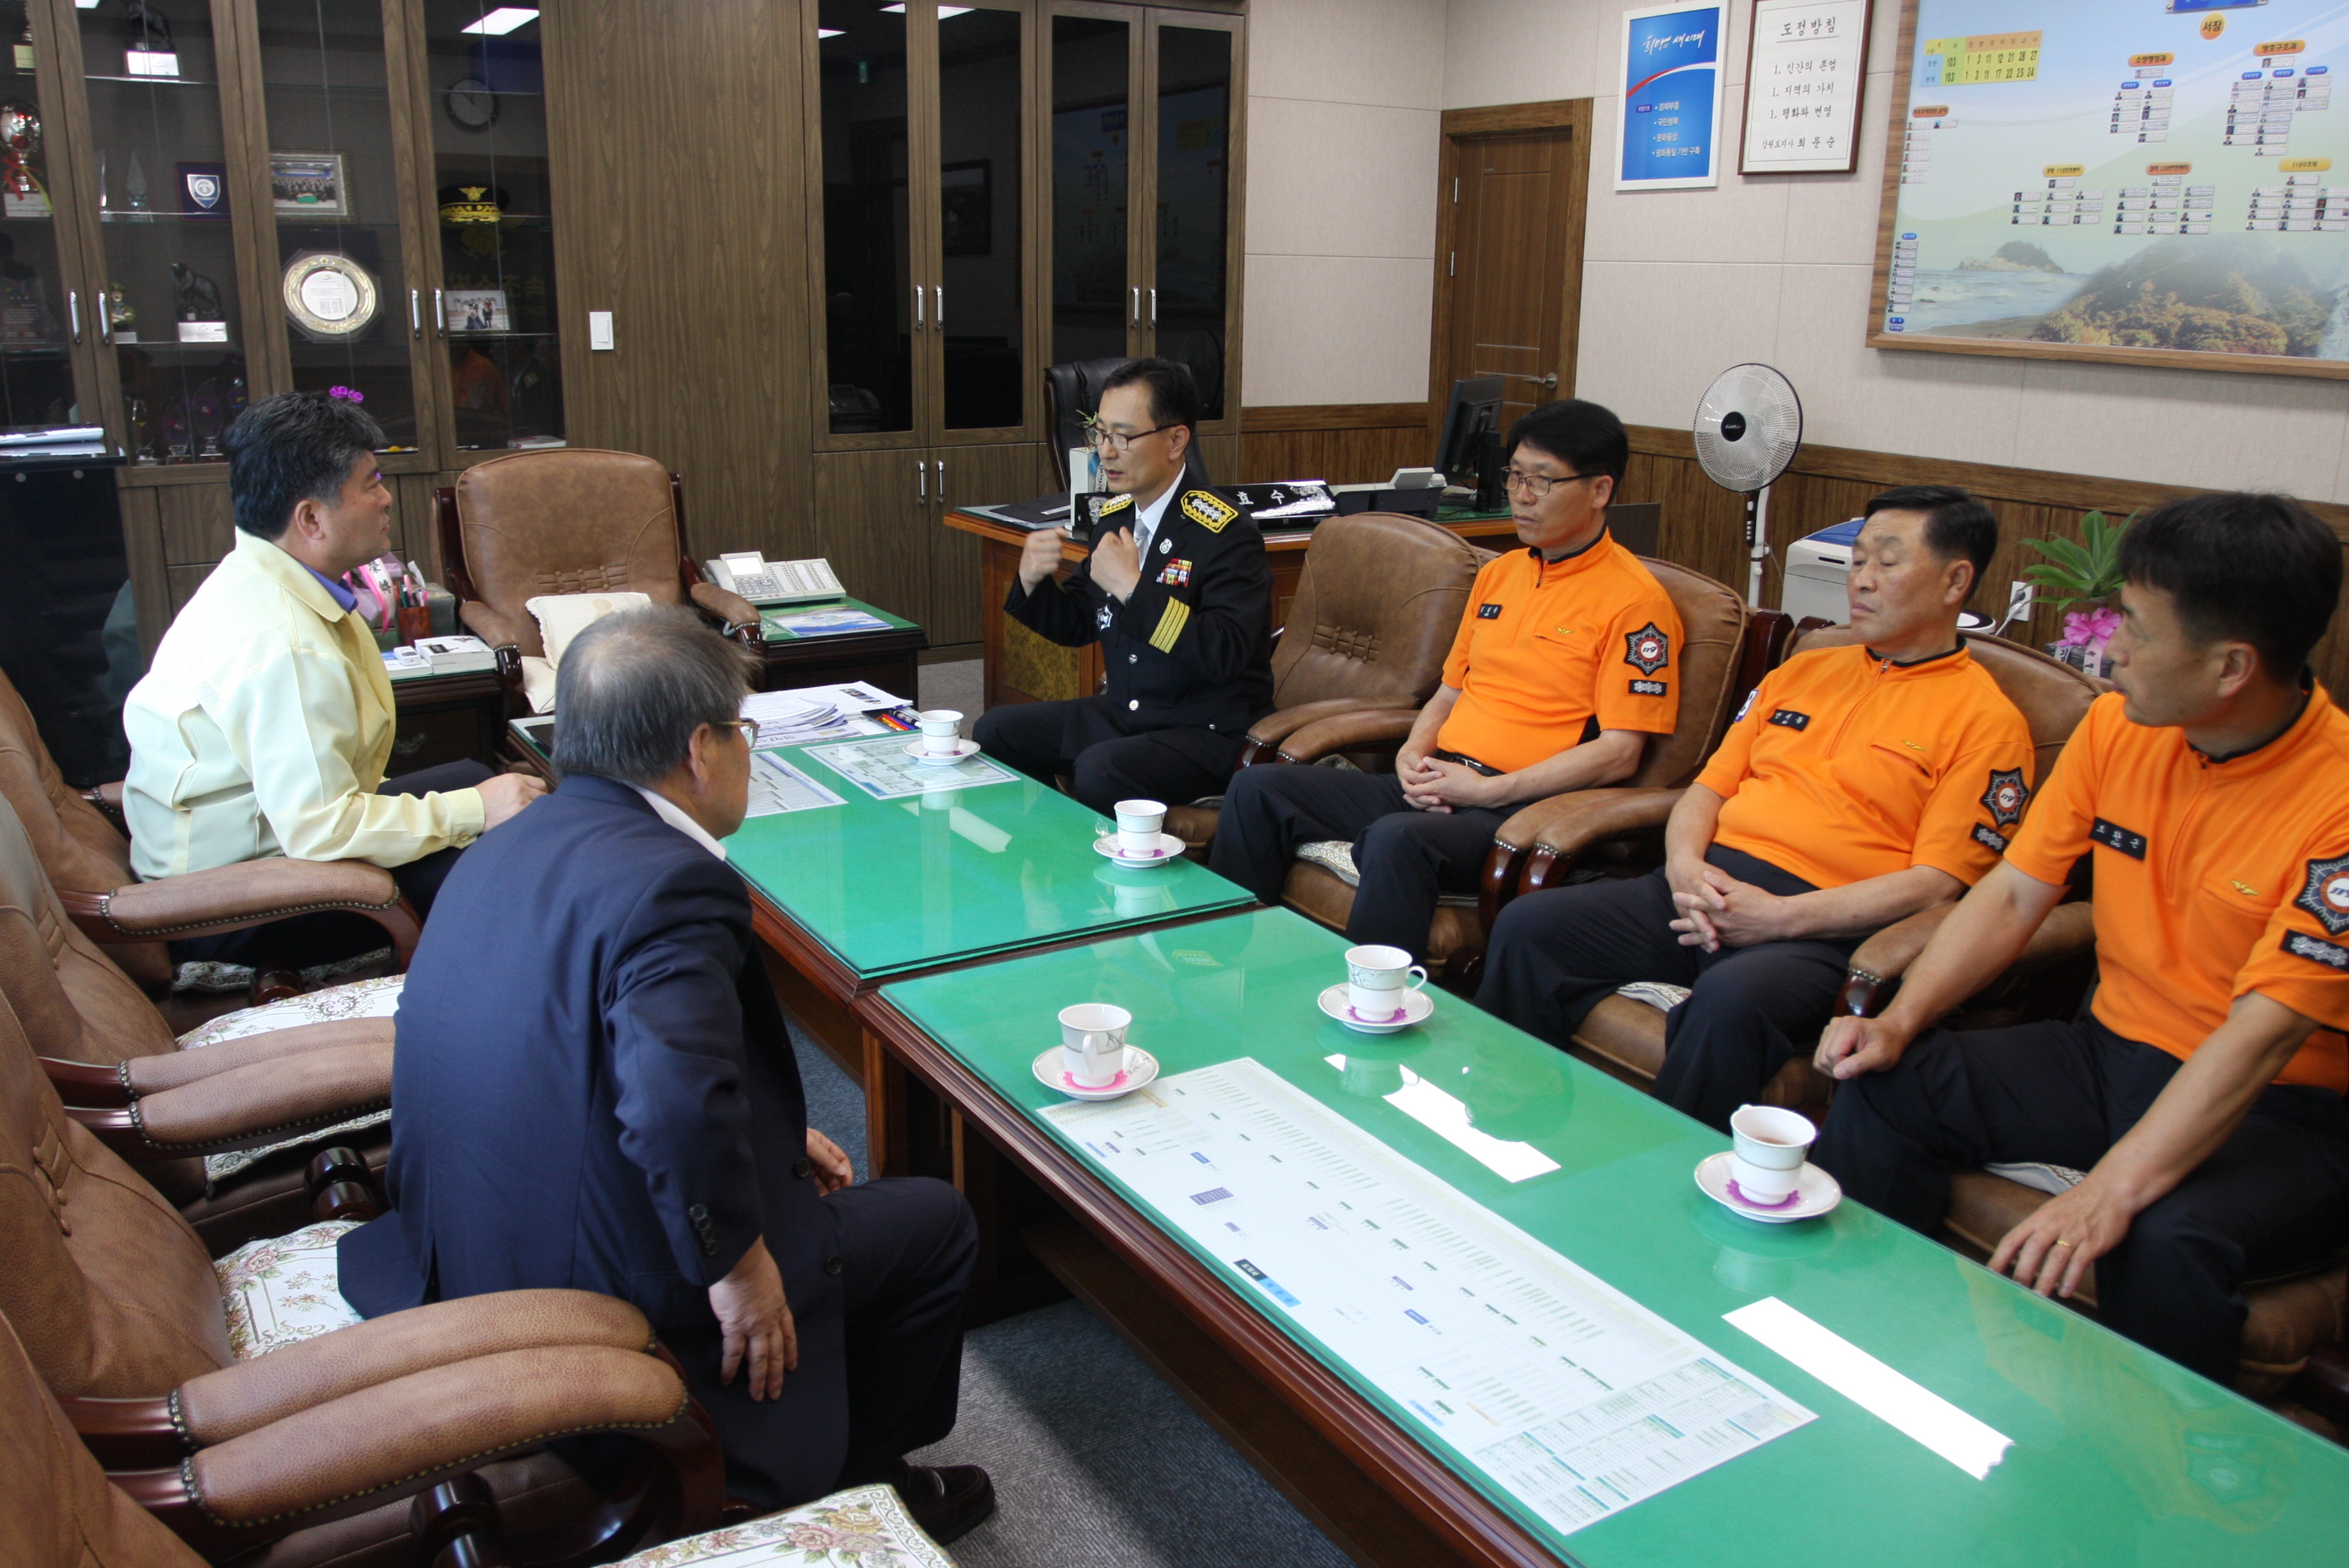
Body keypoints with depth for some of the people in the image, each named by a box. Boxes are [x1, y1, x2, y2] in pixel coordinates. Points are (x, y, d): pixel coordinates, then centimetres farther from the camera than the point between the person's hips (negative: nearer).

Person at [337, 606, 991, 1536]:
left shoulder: (511, 847, 5)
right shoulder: (668, 881, -26)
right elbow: (677, 1102, -40)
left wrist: (769, 1137, 11)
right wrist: (737, 1263, -23)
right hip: (609, 1300, -9)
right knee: (936, 1225, 9)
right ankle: (843, 1480, 29)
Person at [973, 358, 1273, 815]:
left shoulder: (1226, 534, -17)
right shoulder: (1115, 515, 7)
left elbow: (1227, 654, -27)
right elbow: (1075, 628, 15)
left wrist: (1133, 587, -29)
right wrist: (1033, 580, -6)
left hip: (1207, 731, -8)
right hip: (1123, 712, 8)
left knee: (1100, 773, -32)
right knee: (995, 732, 2)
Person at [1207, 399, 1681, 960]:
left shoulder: (1635, 601, -6)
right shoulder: (1497, 575, 19)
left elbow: (1618, 754, -11)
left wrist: (1486, 790, -15)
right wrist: (1413, 755, 3)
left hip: (1519, 808, -8)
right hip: (1435, 788, 8)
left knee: (1396, 839, -38)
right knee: (1257, 789, -4)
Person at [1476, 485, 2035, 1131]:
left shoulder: (1986, 721, 3)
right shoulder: (1803, 671, 23)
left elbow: (1938, 883, -7)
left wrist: (1779, 916, -16)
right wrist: (1684, 864, -2)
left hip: (1820, 931, -6)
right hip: (1706, 889, 6)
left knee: (1730, 999, -38)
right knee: (1528, 927, -14)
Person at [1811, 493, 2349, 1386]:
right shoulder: (2118, 726, -2)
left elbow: (2264, 1034, -27)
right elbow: (2015, 895, 3)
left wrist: (2110, 1191, -36)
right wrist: (1900, 1022, -11)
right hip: (2116, 1050, 6)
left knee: (2170, 1238, -35)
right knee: (1886, 1085, -13)